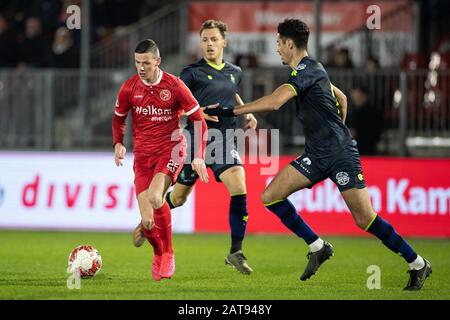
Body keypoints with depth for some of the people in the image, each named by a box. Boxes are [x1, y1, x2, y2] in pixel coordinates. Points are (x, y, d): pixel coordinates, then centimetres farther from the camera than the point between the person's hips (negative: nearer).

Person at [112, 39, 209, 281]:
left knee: (155, 196, -32)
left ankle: (168, 255, -11)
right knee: (147, 222, -6)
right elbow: (118, 118, 17)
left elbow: (199, 120, -4)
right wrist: (118, 144, 0)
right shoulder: (129, 88, -1)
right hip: (143, 154, 3)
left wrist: (198, 157, -12)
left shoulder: (174, 86, -9)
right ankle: (158, 255, 28)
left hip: (171, 149, -3)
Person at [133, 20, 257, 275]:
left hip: (223, 139, 3)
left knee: (239, 189, -19)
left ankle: (236, 253, -11)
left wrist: (247, 113, 15)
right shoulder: (193, 72, -4)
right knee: (179, 197, 9)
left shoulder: (235, 72, 11)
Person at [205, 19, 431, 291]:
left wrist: (230, 111, -27)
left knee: (365, 219, -11)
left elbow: (274, 102, -30)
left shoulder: (306, 70, -16)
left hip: (340, 154, -9)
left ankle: (418, 265, 3)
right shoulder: (311, 69, 14)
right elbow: (342, 98, 27)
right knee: (271, 196, -3)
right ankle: (318, 247, 6)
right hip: (316, 156, 9)